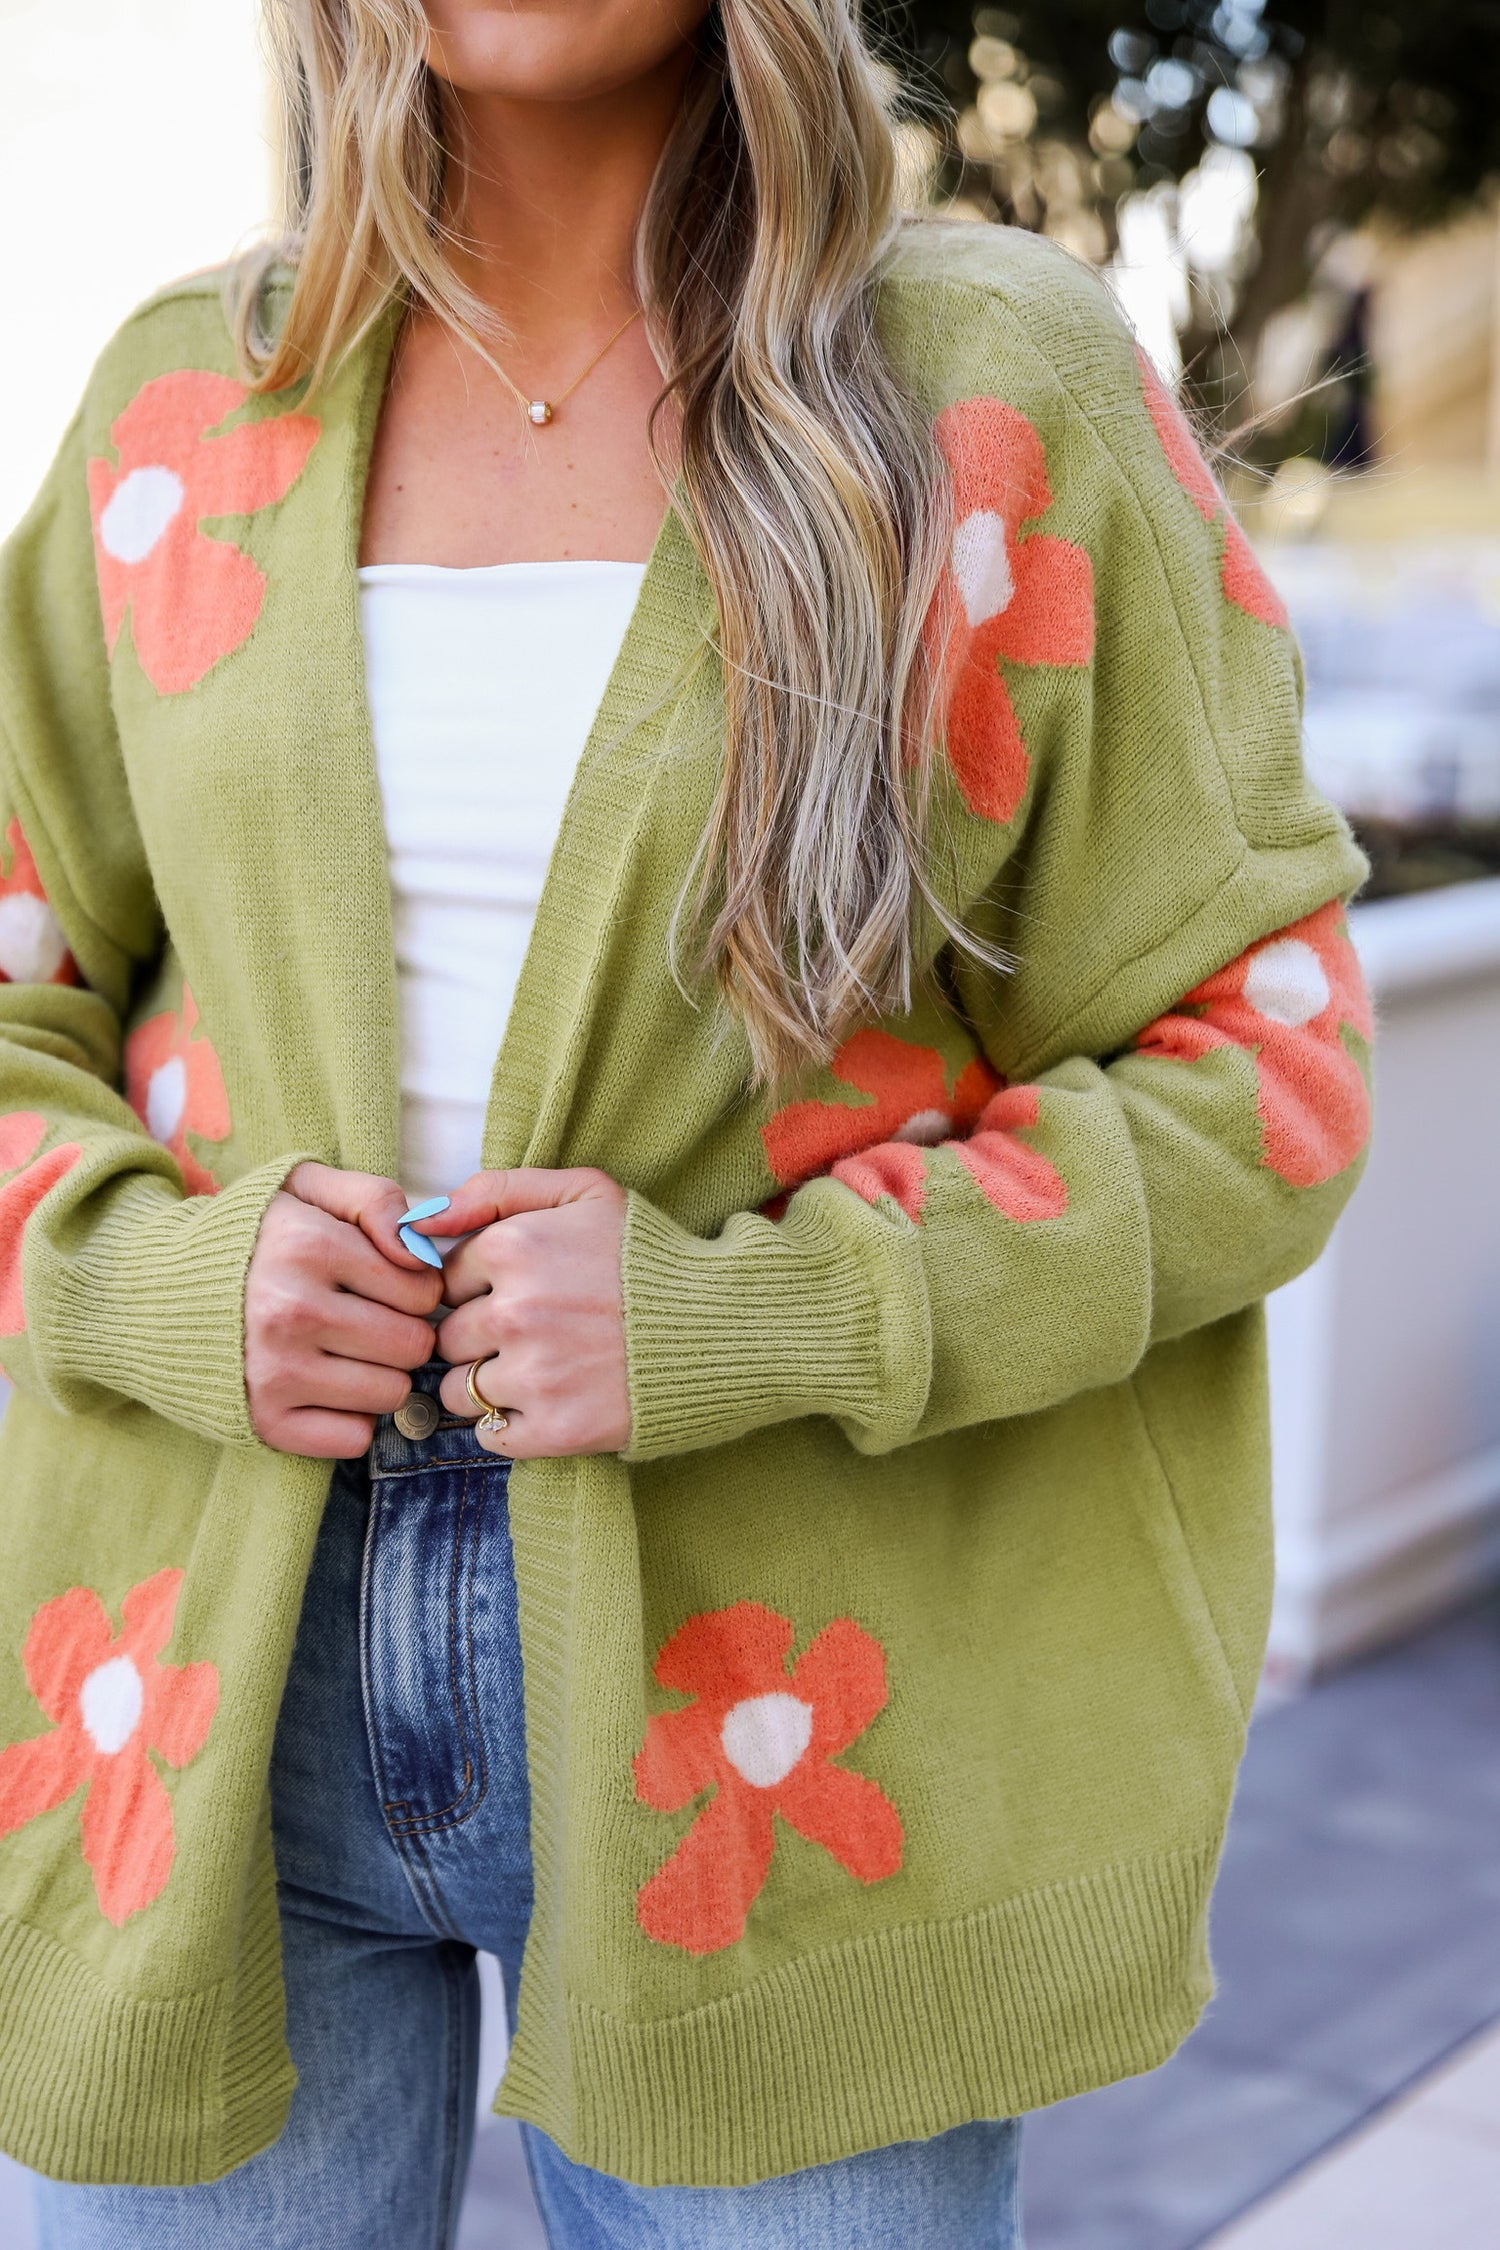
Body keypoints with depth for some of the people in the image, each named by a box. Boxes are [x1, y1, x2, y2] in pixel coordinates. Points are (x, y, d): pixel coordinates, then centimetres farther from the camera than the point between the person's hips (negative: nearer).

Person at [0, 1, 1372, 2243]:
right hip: (218, 1695, 3)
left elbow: (1257, 1054, -4)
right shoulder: (182, 400, 6)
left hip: (774, 1710, -2)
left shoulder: (1006, 380, -2)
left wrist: (754, 1322, -17)